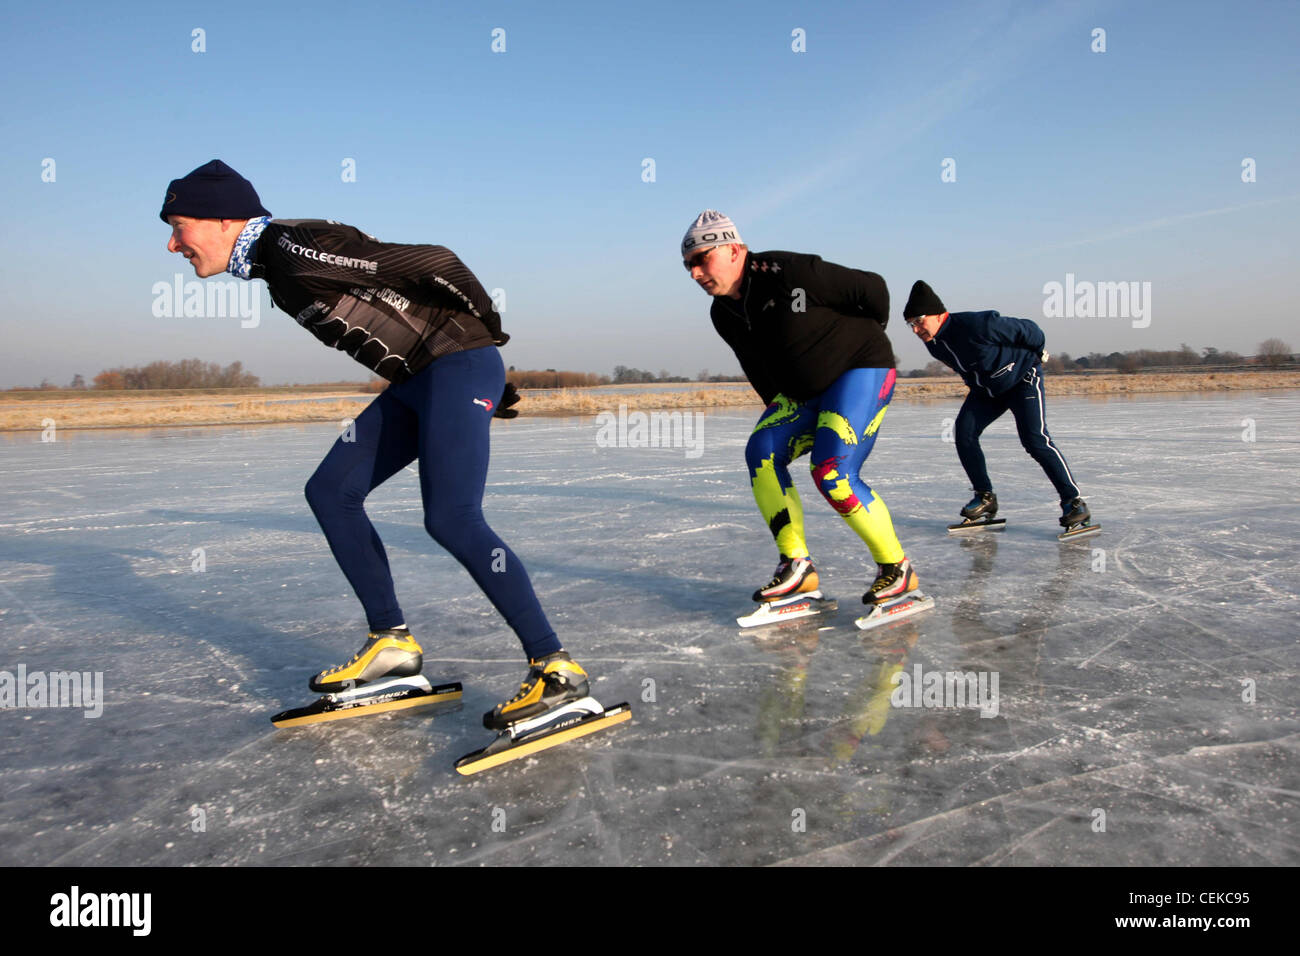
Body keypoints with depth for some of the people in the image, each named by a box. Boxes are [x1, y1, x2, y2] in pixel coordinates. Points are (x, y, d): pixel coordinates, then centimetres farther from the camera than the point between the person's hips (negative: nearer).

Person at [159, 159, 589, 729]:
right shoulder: (276, 269, 16)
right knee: (330, 492, 7)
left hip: (460, 364, -10)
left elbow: (432, 263, -18)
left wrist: (488, 333, -4)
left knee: (451, 518, -21)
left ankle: (555, 668, -16)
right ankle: (392, 643, 12)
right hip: (417, 380, 10)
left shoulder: (298, 245, -15)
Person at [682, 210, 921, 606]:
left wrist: (864, 340, 4)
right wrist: (778, 410, 15)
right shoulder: (723, 314, 1)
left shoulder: (788, 272, -24)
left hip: (862, 370, -8)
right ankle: (796, 566, -5)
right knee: (762, 452, -12)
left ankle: (896, 569, -4)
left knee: (833, 472, -22)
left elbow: (873, 289, -12)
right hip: (802, 393, 8)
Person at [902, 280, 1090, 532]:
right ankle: (985, 497, 3)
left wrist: (1036, 355, -5)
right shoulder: (933, 343, -10)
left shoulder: (977, 325, -34)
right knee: (964, 432, -10)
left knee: (1035, 440, -19)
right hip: (985, 389, 7)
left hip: (1021, 377, -7)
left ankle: (1073, 501, -10)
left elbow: (1028, 330, -21)